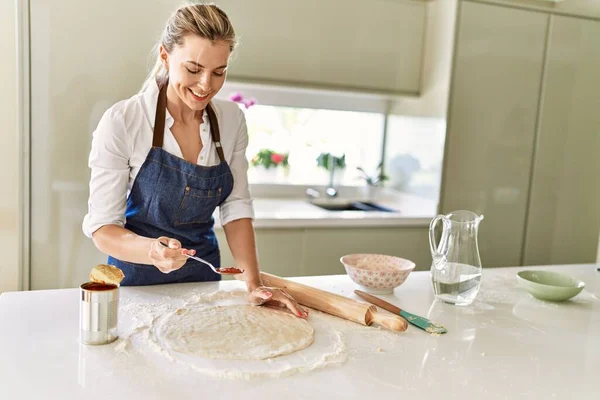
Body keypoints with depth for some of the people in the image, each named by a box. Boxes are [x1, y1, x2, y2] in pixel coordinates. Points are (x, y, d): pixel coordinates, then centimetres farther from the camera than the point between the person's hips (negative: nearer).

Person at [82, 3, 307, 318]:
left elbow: (236, 208, -4)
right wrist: (152, 250, -38)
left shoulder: (231, 120, -7)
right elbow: (102, 227, -17)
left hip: (204, 280, 4)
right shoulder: (122, 122, -20)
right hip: (138, 281, -3)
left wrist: (253, 284, -14)